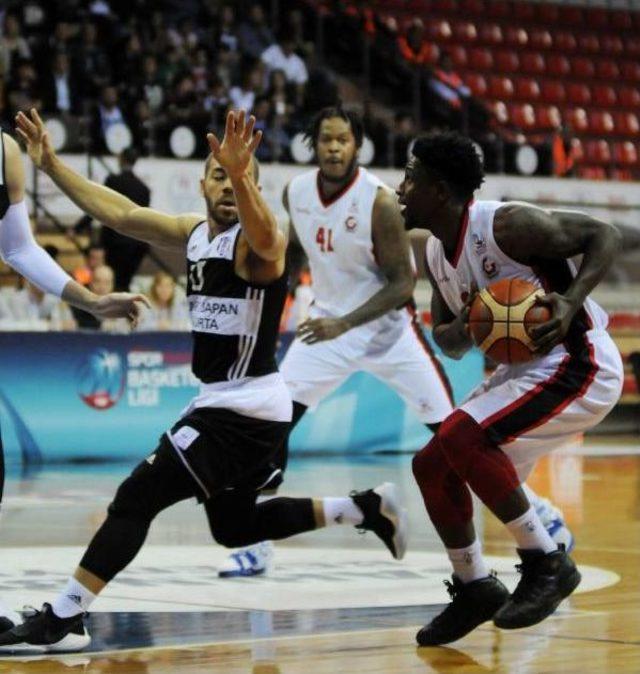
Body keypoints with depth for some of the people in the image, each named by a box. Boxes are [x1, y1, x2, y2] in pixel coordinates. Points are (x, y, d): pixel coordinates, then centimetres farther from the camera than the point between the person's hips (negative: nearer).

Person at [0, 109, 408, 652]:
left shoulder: (257, 240, -17)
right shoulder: (196, 234, 9)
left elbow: (263, 236, -42)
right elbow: (120, 212, 14)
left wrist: (241, 173, -60)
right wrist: (52, 165, 10)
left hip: (246, 408, -10)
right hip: (224, 403, 10)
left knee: (136, 499, -14)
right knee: (235, 527, 24)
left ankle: (62, 619, -13)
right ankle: (366, 508, 30)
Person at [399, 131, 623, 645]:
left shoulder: (507, 225, -19)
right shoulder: (437, 253, 7)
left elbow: (605, 235, -15)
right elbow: (448, 343, 14)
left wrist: (571, 301, -29)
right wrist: (463, 329, -11)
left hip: (576, 363, -10)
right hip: (524, 371, 10)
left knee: (461, 436, -25)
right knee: (432, 465, 7)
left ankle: (547, 563, -15)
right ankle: (476, 589, 20)